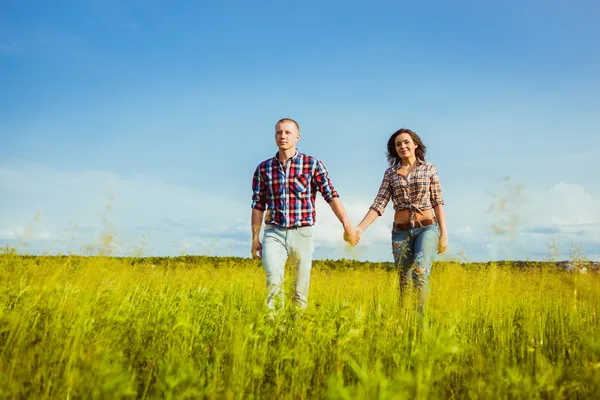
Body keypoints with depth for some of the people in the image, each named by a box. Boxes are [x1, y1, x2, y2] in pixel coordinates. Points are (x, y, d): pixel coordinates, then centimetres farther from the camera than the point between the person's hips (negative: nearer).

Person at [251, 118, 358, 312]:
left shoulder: (313, 164, 0)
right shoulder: (263, 168, 7)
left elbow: (331, 196, -7)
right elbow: (258, 205, 10)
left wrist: (347, 225, -17)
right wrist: (255, 239, 9)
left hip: (302, 233, 0)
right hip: (274, 233, 1)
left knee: (302, 283, 5)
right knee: (273, 277, -17)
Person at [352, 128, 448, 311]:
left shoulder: (429, 168, 4)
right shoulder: (390, 173, 7)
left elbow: (438, 202, 4)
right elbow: (379, 204, -1)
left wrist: (444, 233, -3)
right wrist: (360, 228, -14)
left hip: (427, 228, -2)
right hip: (401, 232, 2)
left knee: (420, 271, -25)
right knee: (404, 281, 5)